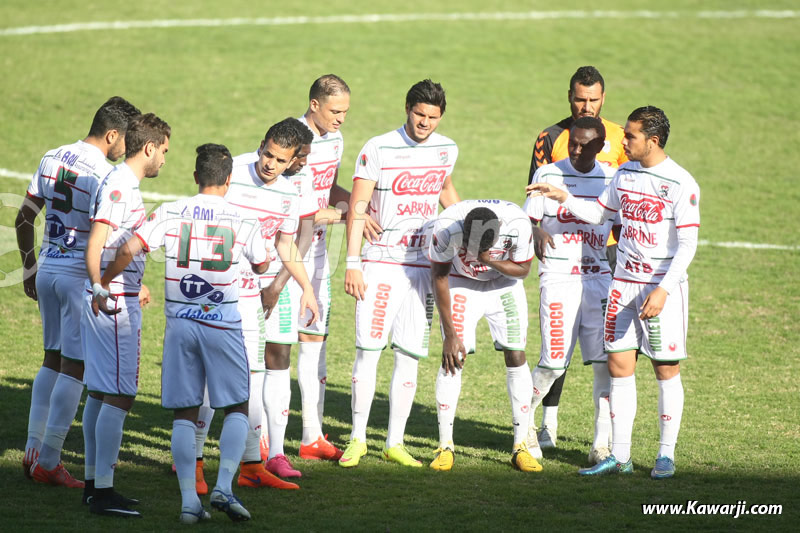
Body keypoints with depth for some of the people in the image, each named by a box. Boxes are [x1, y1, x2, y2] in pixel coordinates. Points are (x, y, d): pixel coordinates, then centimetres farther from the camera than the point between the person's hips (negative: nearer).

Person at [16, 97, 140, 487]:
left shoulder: (51, 159, 7)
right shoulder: (104, 173, -16)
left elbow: (24, 218, 12)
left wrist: (30, 268, 22)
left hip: (48, 269, 7)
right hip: (82, 275, -7)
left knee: (53, 360, 17)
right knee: (74, 367, -1)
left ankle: (33, 450, 17)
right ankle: (48, 461, 0)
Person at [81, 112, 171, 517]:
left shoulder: (123, 183, 17)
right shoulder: (120, 185, -14)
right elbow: (95, 243, -24)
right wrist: (98, 286, -39)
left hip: (116, 298, 11)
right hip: (116, 301, -11)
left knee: (99, 392, 14)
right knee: (119, 395, -10)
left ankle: (94, 483, 20)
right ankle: (102, 491, -11)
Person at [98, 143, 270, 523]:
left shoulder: (171, 214, -1)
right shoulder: (241, 221, -1)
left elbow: (129, 250, -10)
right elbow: (262, 266, 15)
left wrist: (101, 285, 3)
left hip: (180, 324, 1)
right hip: (223, 324, -1)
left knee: (184, 414, 6)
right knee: (237, 408, 10)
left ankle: (189, 500, 0)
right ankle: (223, 487, -6)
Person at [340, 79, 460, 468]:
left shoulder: (446, 150, 6)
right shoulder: (378, 149, -8)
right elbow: (357, 207, -8)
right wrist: (353, 264, -13)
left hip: (424, 264, 4)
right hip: (381, 263, -4)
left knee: (410, 355, 3)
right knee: (369, 348, -8)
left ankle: (395, 442, 10)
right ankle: (357, 438, 2)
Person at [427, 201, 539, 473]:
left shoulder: (517, 224, -33)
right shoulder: (446, 228, -33)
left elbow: (522, 269, -14)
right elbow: (439, 277, -16)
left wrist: (491, 261, -35)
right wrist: (449, 333, -13)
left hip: (504, 282, 1)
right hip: (462, 284, -1)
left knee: (516, 357, -7)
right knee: (452, 358, -12)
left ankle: (520, 447, 1)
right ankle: (445, 446, -4)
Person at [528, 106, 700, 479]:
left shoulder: (681, 184, -13)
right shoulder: (624, 174, 7)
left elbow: (687, 244, -14)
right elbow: (598, 213, 22)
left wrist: (662, 290, -21)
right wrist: (563, 198, 5)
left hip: (664, 286, -6)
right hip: (624, 282, 6)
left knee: (667, 370, 1)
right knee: (618, 365, 2)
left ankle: (667, 455, 11)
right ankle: (620, 456, 7)